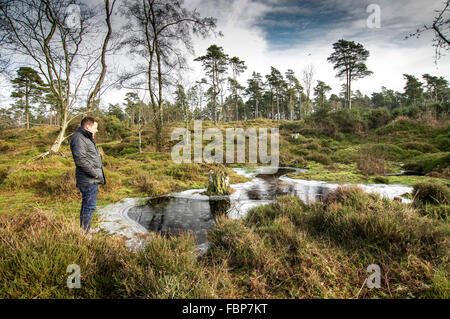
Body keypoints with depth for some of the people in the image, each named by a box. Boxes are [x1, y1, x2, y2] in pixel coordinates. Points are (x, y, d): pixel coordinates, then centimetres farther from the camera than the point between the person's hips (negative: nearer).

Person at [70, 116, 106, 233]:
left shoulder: (87, 138, 20)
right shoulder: (78, 138, -13)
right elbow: (80, 159, -23)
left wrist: (98, 171, 16)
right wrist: (94, 172, -20)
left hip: (93, 179, 11)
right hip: (88, 180, -11)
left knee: (87, 206, 18)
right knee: (89, 207, -6)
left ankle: (84, 232, 30)